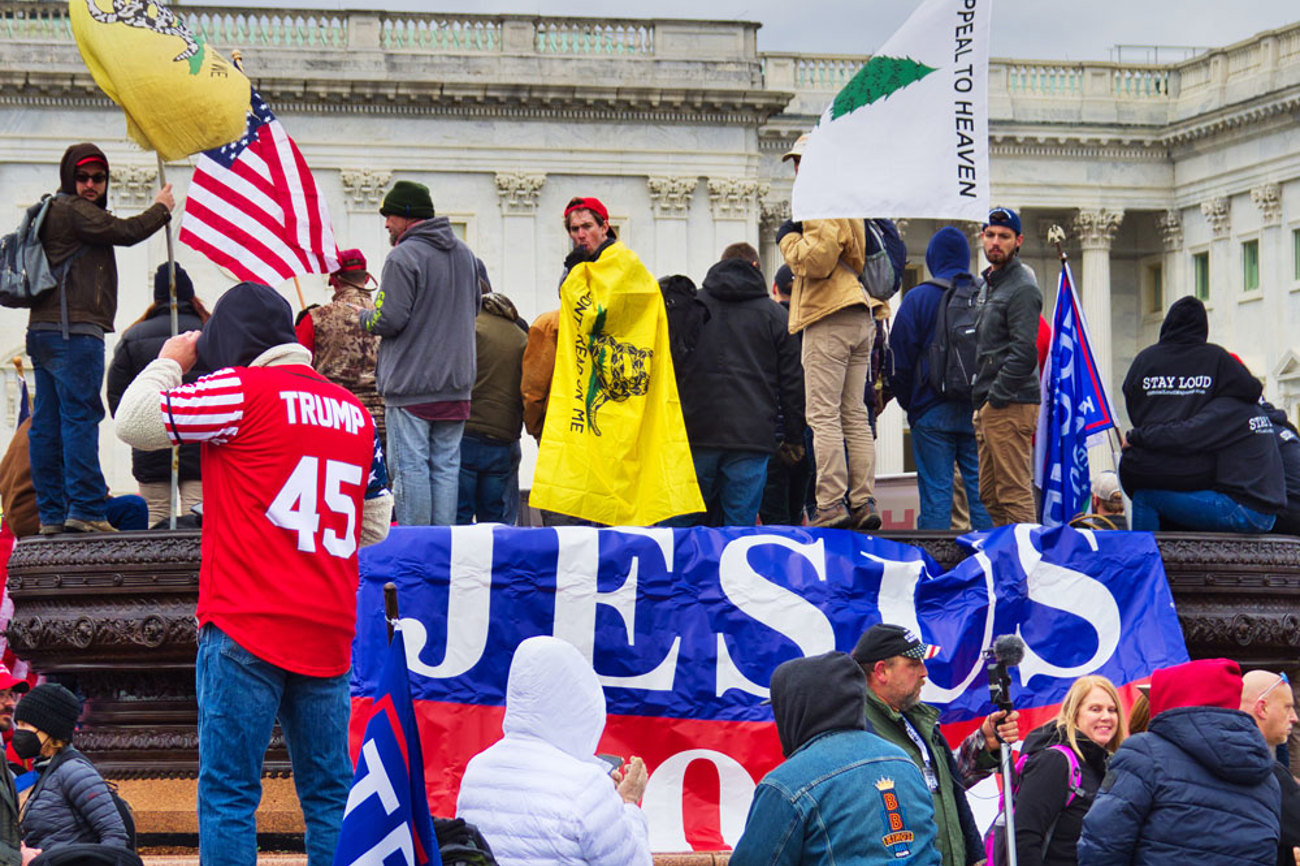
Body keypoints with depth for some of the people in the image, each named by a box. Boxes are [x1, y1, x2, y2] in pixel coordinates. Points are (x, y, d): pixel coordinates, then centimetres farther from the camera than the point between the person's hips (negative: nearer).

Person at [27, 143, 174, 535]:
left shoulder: (52, 212, 23)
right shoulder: (72, 210, -7)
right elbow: (125, 232, -10)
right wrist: (161, 209, 6)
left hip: (43, 330, 10)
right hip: (74, 331, -10)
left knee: (47, 425, 6)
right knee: (80, 417, -11)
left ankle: (51, 513, 7)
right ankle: (85, 509, -15)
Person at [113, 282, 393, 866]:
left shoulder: (244, 390, -6)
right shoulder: (354, 412, 14)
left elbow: (134, 422, -4)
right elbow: (374, 527, 21)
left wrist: (170, 361, 11)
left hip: (247, 627, -6)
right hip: (328, 632, 6)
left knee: (228, 793, -4)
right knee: (329, 792, 10)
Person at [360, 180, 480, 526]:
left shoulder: (403, 257, -12)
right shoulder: (464, 254, 13)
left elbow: (389, 320, -16)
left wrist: (364, 315, 4)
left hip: (411, 384, -7)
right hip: (455, 384, 7)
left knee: (410, 467, -4)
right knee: (446, 466, 8)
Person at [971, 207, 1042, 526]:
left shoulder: (1022, 288, -10)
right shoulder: (988, 284, 21)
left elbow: (1023, 353, -18)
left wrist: (996, 397, -17)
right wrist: (981, 398, 16)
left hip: (1010, 404, -10)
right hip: (988, 405, 10)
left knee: (1014, 493, -12)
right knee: (989, 495, 11)